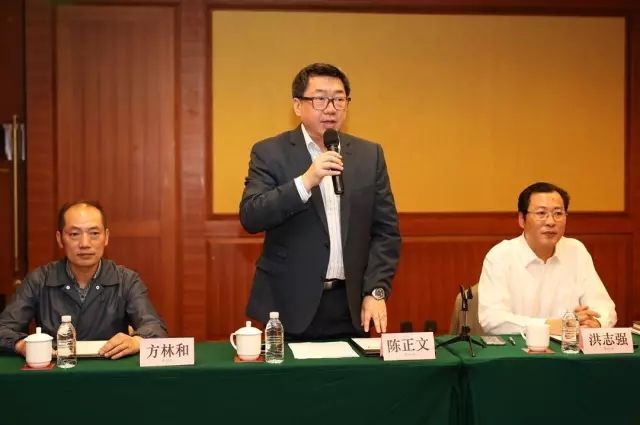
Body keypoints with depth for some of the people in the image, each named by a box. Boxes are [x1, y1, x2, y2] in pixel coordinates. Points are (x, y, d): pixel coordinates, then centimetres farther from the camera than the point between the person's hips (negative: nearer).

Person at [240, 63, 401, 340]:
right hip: (289, 307, -2)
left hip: (351, 308, 3)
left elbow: (386, 230, 6)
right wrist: (305, 182, -23)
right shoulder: (270, 153, -2)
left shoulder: (369, 155, 7)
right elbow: (250, 218, -13)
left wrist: (376, 291, -5)